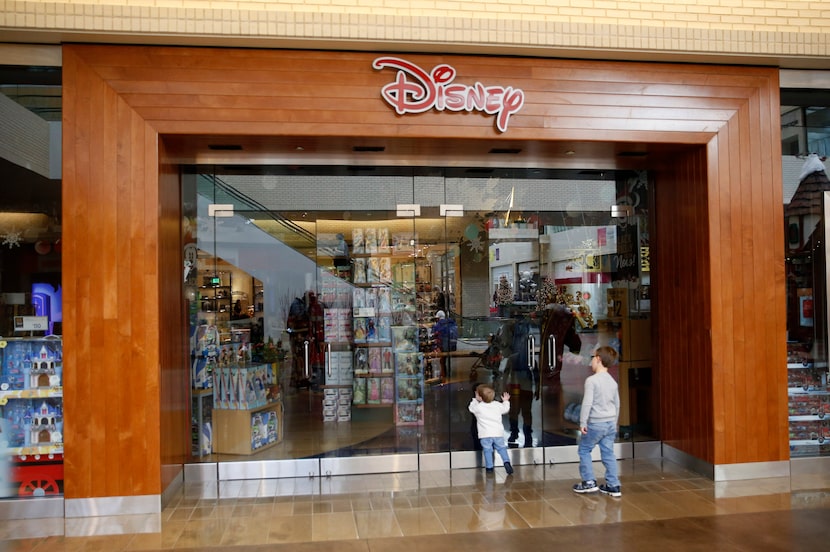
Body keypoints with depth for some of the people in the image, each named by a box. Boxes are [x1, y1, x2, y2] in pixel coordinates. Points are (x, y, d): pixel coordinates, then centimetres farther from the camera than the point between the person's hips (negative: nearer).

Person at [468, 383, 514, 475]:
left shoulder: (478, 407, -6)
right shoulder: (498, 405, 4)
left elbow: (470, 408, 14)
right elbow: (505, 409, 23)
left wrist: (475, 400, 25)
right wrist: (506, 401, 39)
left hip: (485, 434, -3)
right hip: (498, 433, 3)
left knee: (487, 450, 7)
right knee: (501, 448, 14)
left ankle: (489, 467, 7)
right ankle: (506, 462, -1)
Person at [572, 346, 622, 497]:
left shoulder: (591, 380, -14)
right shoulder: (613, 381, 9)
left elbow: (587, 403, -18)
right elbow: (617, 404, 15)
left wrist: (582, 422, -11)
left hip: (595, 423, -6)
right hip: (610, 422, 7)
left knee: (584, 450, 8)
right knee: (608, 453, 9)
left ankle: (589, 482, 8)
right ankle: (613, 486, 10)